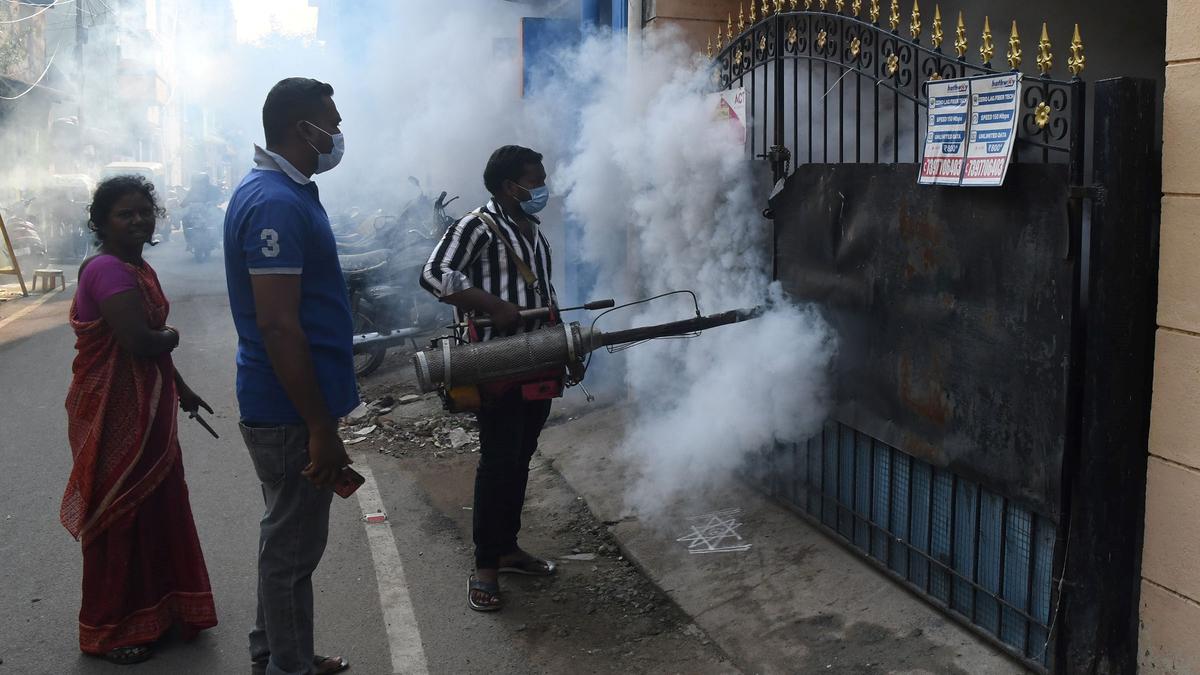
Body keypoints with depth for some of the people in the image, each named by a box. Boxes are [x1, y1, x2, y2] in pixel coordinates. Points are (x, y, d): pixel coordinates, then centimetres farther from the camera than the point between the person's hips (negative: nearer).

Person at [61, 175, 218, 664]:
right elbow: (140, 343, -30)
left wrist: (182, 390, 27)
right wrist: (172, 337, -10)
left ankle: (152, 609, 35)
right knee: (119, 519, 3)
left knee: (156, 510, 18)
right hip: (115, 415, -9)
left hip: (147, 411, 9)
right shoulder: (108, 269, -20)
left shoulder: (137, 268, 12)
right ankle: (110, 632, 19)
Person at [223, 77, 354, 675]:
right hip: (291, 410, -10)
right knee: (293, 545, 4)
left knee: (289, 536, 21)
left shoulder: (281, 191, 12)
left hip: (287, 406, 10)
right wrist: (321, 429, -22)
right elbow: (278, 327, -25)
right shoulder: (276, 204, -21)